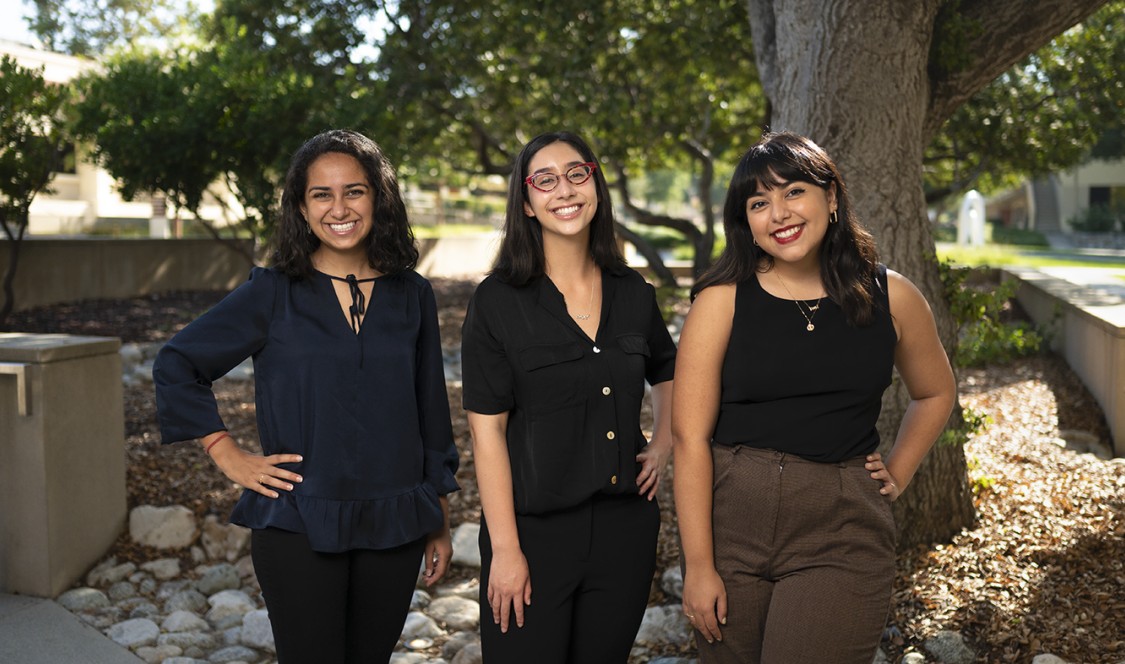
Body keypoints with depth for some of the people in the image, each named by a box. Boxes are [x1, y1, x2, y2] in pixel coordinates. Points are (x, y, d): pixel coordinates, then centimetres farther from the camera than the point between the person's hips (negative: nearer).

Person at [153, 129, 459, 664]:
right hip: (299, 527, -2)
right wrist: (228, 456, -3)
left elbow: (432, 418, 9)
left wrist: (439, 526, 11)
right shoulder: (273, 294, -3)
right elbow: (176, 366, 3)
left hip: (393, 528, 3)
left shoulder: (411, 297, 4)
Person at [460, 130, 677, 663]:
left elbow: (667, 373, 24)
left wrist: (662, 446, 9)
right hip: (534, 530, -4)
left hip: (625, 525, 4)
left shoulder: (633, 295, 4)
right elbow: (487, 426, -11)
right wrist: (505, 549, -14)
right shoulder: (498, 301, -8)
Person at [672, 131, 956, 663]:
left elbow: (935, 393, 23)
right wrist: (699, 566, -11)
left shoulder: (891, 297, 4)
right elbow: (690, 436, -8)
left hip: (842, 529, 1)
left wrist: (896, 475, 12)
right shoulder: (722, 300, -4)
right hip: (731, 522, 0)